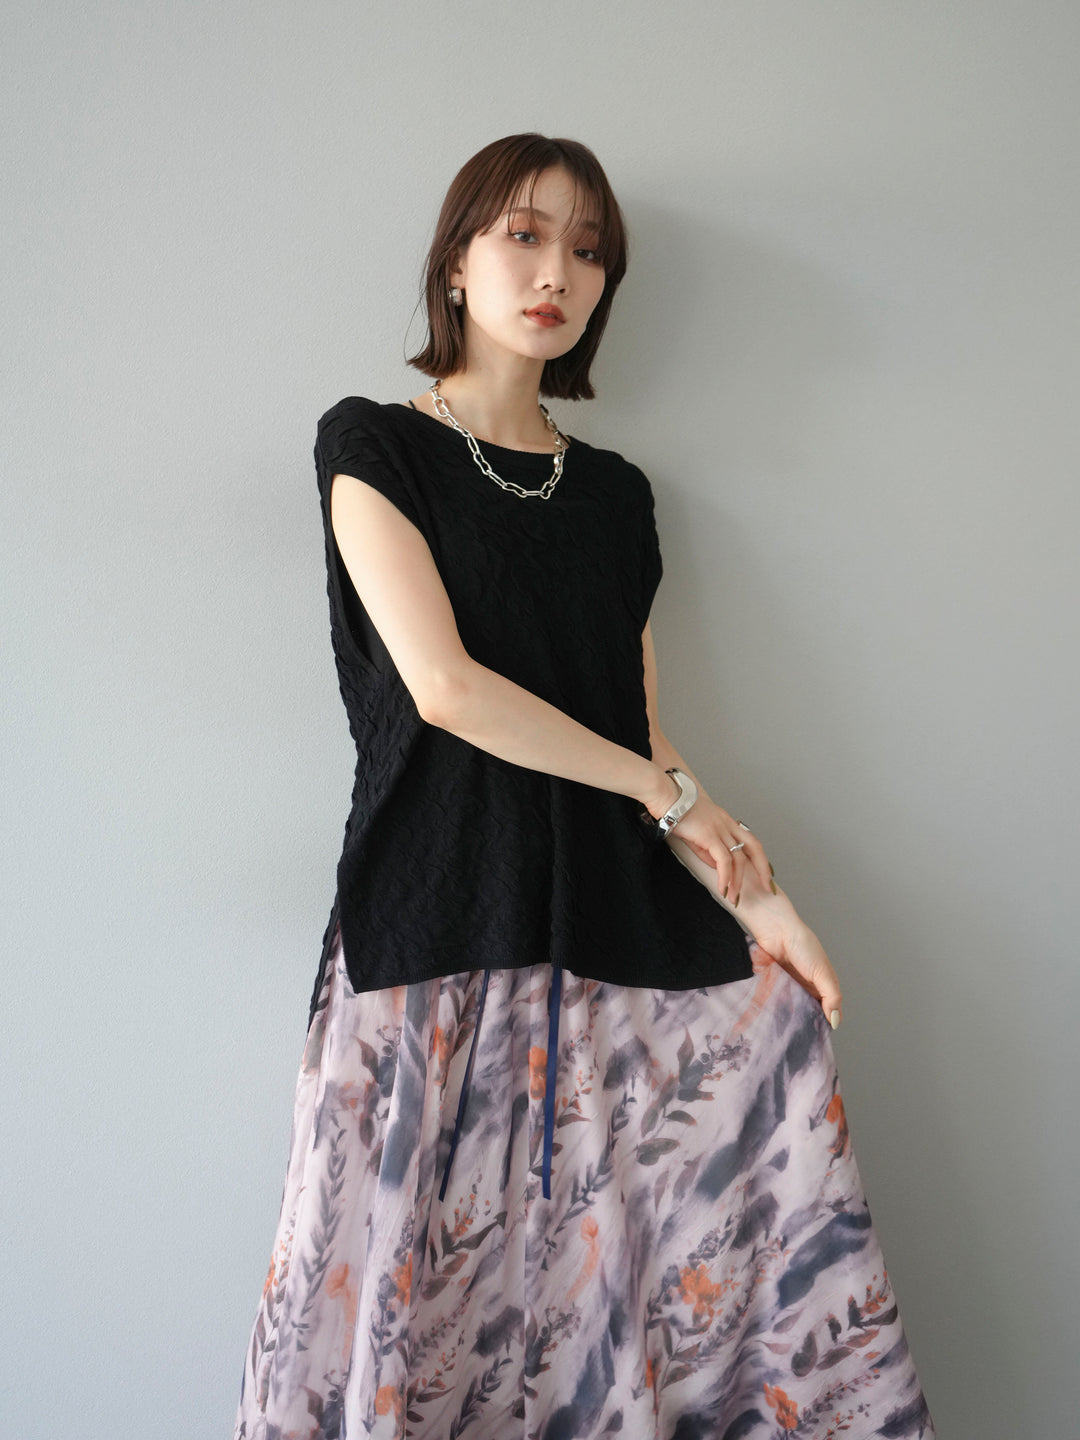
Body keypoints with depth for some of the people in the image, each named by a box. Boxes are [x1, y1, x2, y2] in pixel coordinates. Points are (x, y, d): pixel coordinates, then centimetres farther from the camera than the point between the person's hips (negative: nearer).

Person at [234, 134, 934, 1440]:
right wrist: (664, 791, -4)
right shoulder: (373, 444, 3)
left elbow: (642, 732, 11)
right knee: (411, 1279, -2)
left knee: (610, 1278, 0)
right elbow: (442, 686, -9)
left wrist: (756, 900, -1)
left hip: (622, 931, 4)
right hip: (435, 926, -3)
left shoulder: (615, 495, 16)